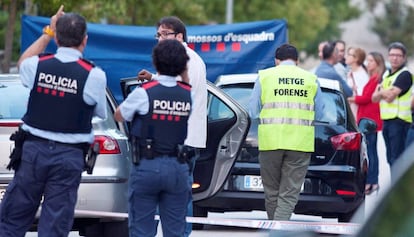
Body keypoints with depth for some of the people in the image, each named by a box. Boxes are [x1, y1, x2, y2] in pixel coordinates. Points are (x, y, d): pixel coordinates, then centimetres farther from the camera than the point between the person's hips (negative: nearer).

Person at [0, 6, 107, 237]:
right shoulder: (94, 75, -11)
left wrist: (48, 33, 25)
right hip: (69, 157, -2)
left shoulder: (37, 65, -3)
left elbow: (23, 62, 23)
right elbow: (101, 113, 5)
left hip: (34, 149, 2)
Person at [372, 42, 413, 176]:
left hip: (399, 120, -9)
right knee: (391, 158, 13)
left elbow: (390, 96, -18)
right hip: (386, 120, 9)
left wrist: (382, 92, 1)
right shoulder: (386, 74, 17)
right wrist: (385, 92, -9)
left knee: (397, 158, -11)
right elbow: (375, 98, 11)